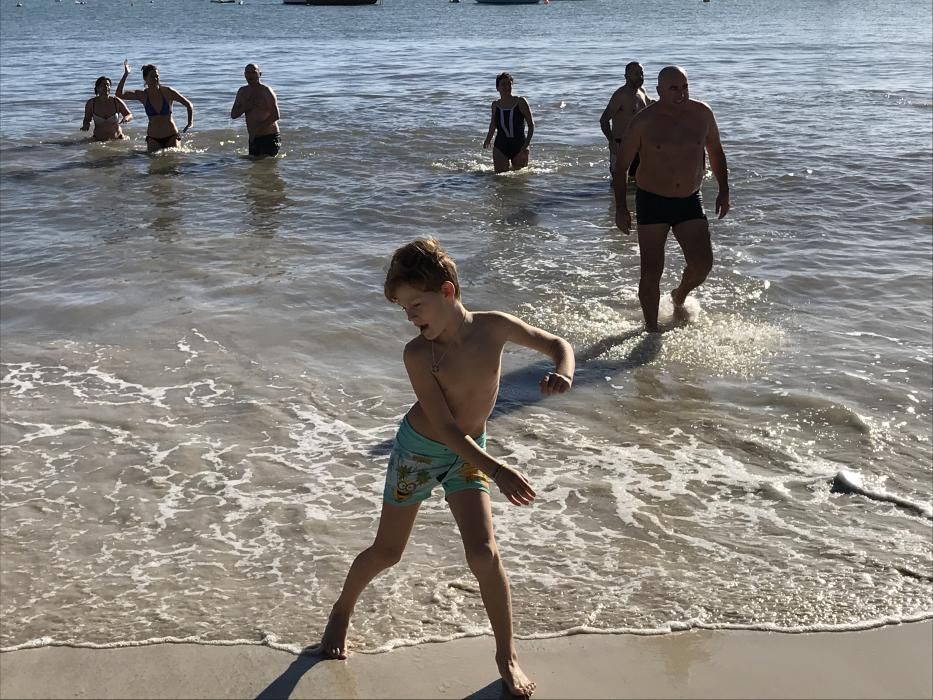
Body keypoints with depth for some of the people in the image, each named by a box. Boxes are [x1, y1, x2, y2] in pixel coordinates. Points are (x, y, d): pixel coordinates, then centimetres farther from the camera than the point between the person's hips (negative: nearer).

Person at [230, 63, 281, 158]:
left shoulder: (266, 91, -9)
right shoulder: (242, 92, 11)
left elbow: (275, 116, -17)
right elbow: (233, 115, 9)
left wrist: (258, 128, -21)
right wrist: (246, 107, -9)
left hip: (269, 137, -6)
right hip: (253, 138, 6)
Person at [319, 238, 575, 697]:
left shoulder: (493, 327, -18)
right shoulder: (417, 354, -25)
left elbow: (557, 344, -5)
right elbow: (445, 427, -26)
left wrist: (562, 372, -29)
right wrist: (497, 470, -32)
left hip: (467, 454, 2)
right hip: (419, 450, -1)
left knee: (483, 553, -12)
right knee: (387, 552, 10)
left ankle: (507, 655, 6)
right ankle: (342, 611, 39)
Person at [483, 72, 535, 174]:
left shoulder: (521, 102, -7)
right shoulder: (495, 105, 2)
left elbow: (531, 124, -6)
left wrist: (527, 143, -15)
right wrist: (488, 140, 11)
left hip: (519, 146, -2)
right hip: (501, 146, 2)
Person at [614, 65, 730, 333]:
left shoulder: (701, 113, -2)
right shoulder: (643, 121, -11)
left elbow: (715, 151, 14)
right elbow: (622, 165, -5)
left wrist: (723, 190, 8)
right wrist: (621, 207, -12)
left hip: (690, 201, 3)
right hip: (652, 201, -3)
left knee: (703, 264, -6)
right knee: (651, 271, -2)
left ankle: (679, 298, 27)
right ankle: (651, 329, 14)